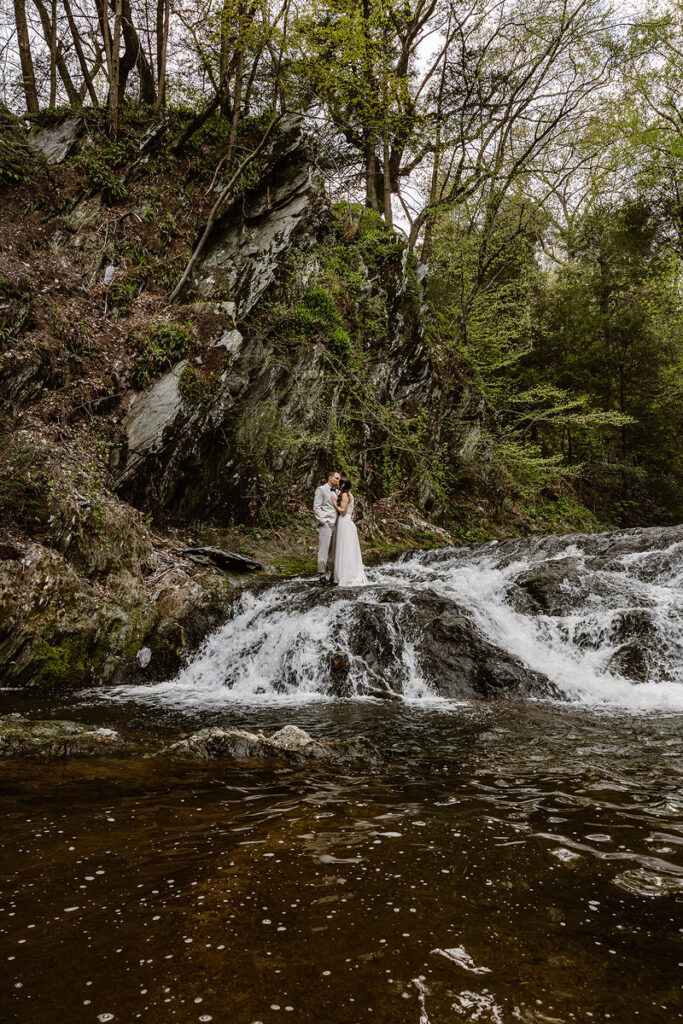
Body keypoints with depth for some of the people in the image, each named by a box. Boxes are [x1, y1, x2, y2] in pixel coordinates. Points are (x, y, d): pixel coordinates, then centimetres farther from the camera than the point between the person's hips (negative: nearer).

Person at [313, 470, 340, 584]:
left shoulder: (336, 492, 20)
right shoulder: (321, 489, -1)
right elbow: (316, 507, -7)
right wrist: (324, 521, -14)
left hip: (335, 524, 7)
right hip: (325, 524, -7)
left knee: (333, 550, 5)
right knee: (324, 549, -8)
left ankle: (330, 573, 11)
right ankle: (321, 575, -6)